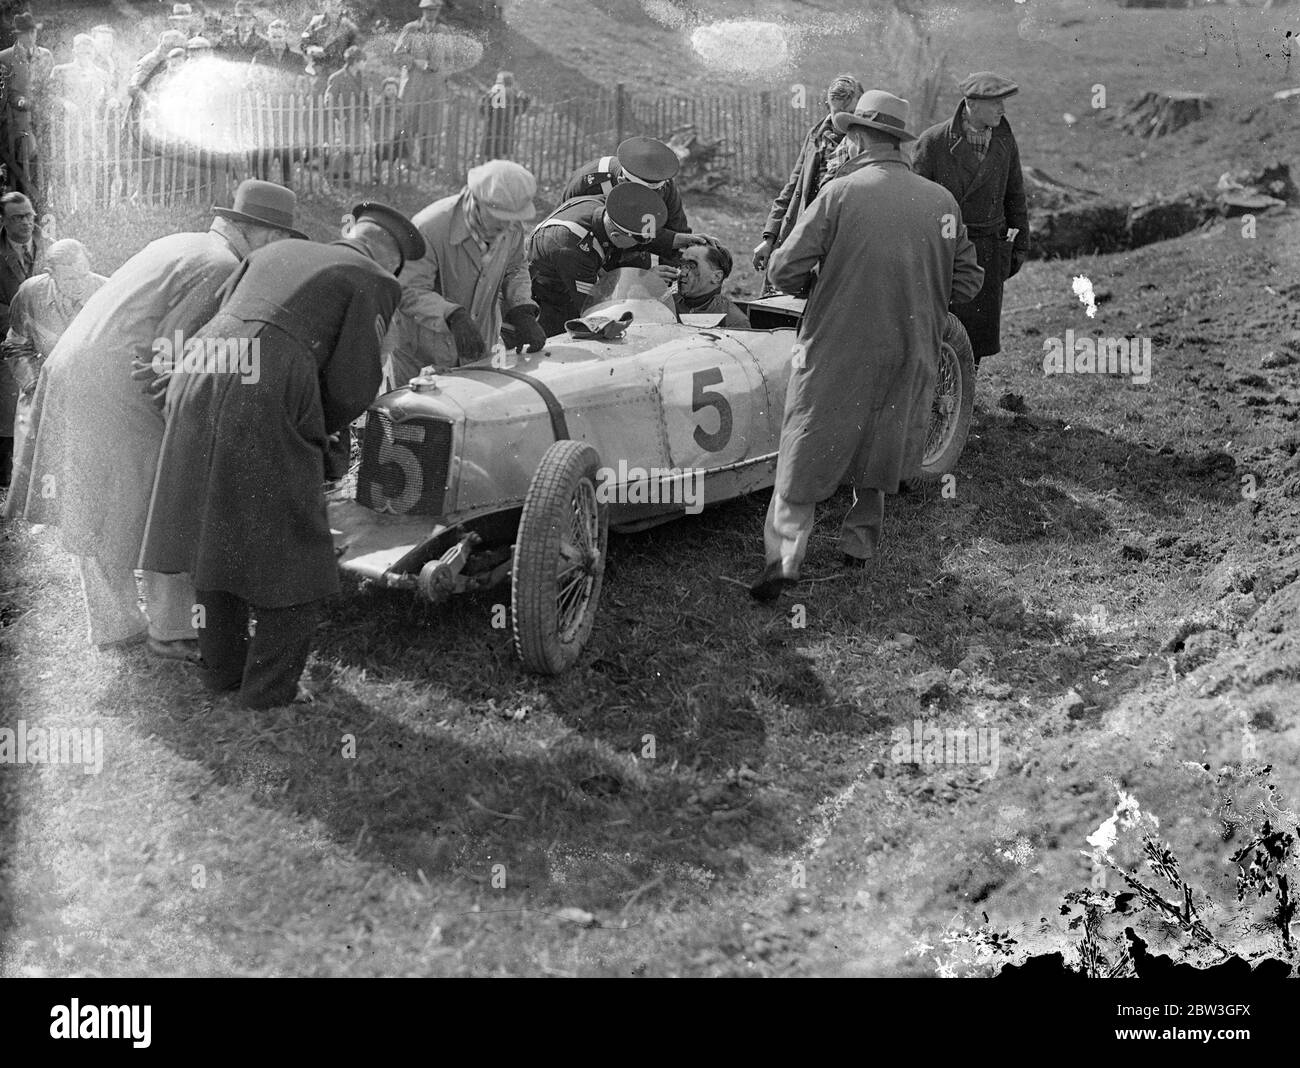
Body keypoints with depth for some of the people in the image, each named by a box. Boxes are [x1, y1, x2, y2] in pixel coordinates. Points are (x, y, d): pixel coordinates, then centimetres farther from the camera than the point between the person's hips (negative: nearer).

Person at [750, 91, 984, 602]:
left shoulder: (840, 192, -11)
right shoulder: (941, 200, 0)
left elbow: (784, 270, -12)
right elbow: (967, 280, 7)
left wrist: (815, 284, 9)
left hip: (835, 353, -3)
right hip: (910, 354, 3)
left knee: (807, 453, 6)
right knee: (879, 450, 22)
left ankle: (782, 560, -1)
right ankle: (860, 544, 31)